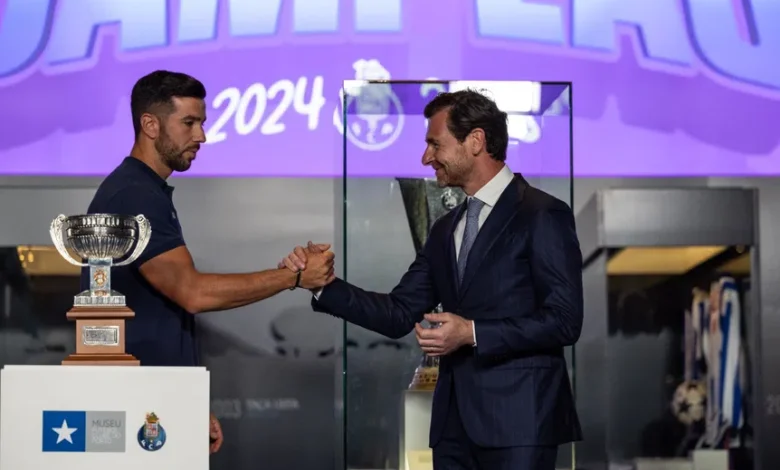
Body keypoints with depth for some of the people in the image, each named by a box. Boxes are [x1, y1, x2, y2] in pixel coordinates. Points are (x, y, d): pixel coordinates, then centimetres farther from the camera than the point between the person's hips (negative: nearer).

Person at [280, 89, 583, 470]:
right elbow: (400, 315, 13)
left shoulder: (543, 216, -5)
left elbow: (564, 320, -12)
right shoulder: (445, 229, 17)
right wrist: (324, 285, 2)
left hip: (517, 419, -7)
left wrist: (473, 333, -16)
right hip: (454, 420, 7)